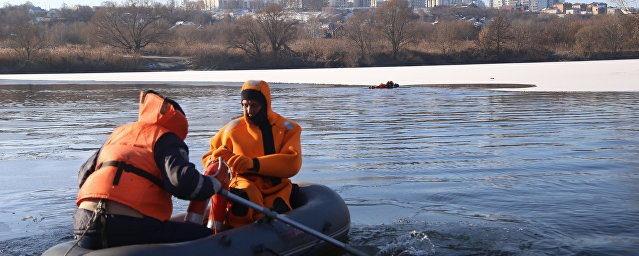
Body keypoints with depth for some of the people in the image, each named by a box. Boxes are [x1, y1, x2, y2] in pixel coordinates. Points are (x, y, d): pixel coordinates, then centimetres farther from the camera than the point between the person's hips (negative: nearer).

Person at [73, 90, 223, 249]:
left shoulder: (118, 132, 25)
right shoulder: (166, 138, 5)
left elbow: (84, 175, 29)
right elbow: (181, 180, -13)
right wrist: (213, 185, 5)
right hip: (129, 228, -7)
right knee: (205, 236, 3)